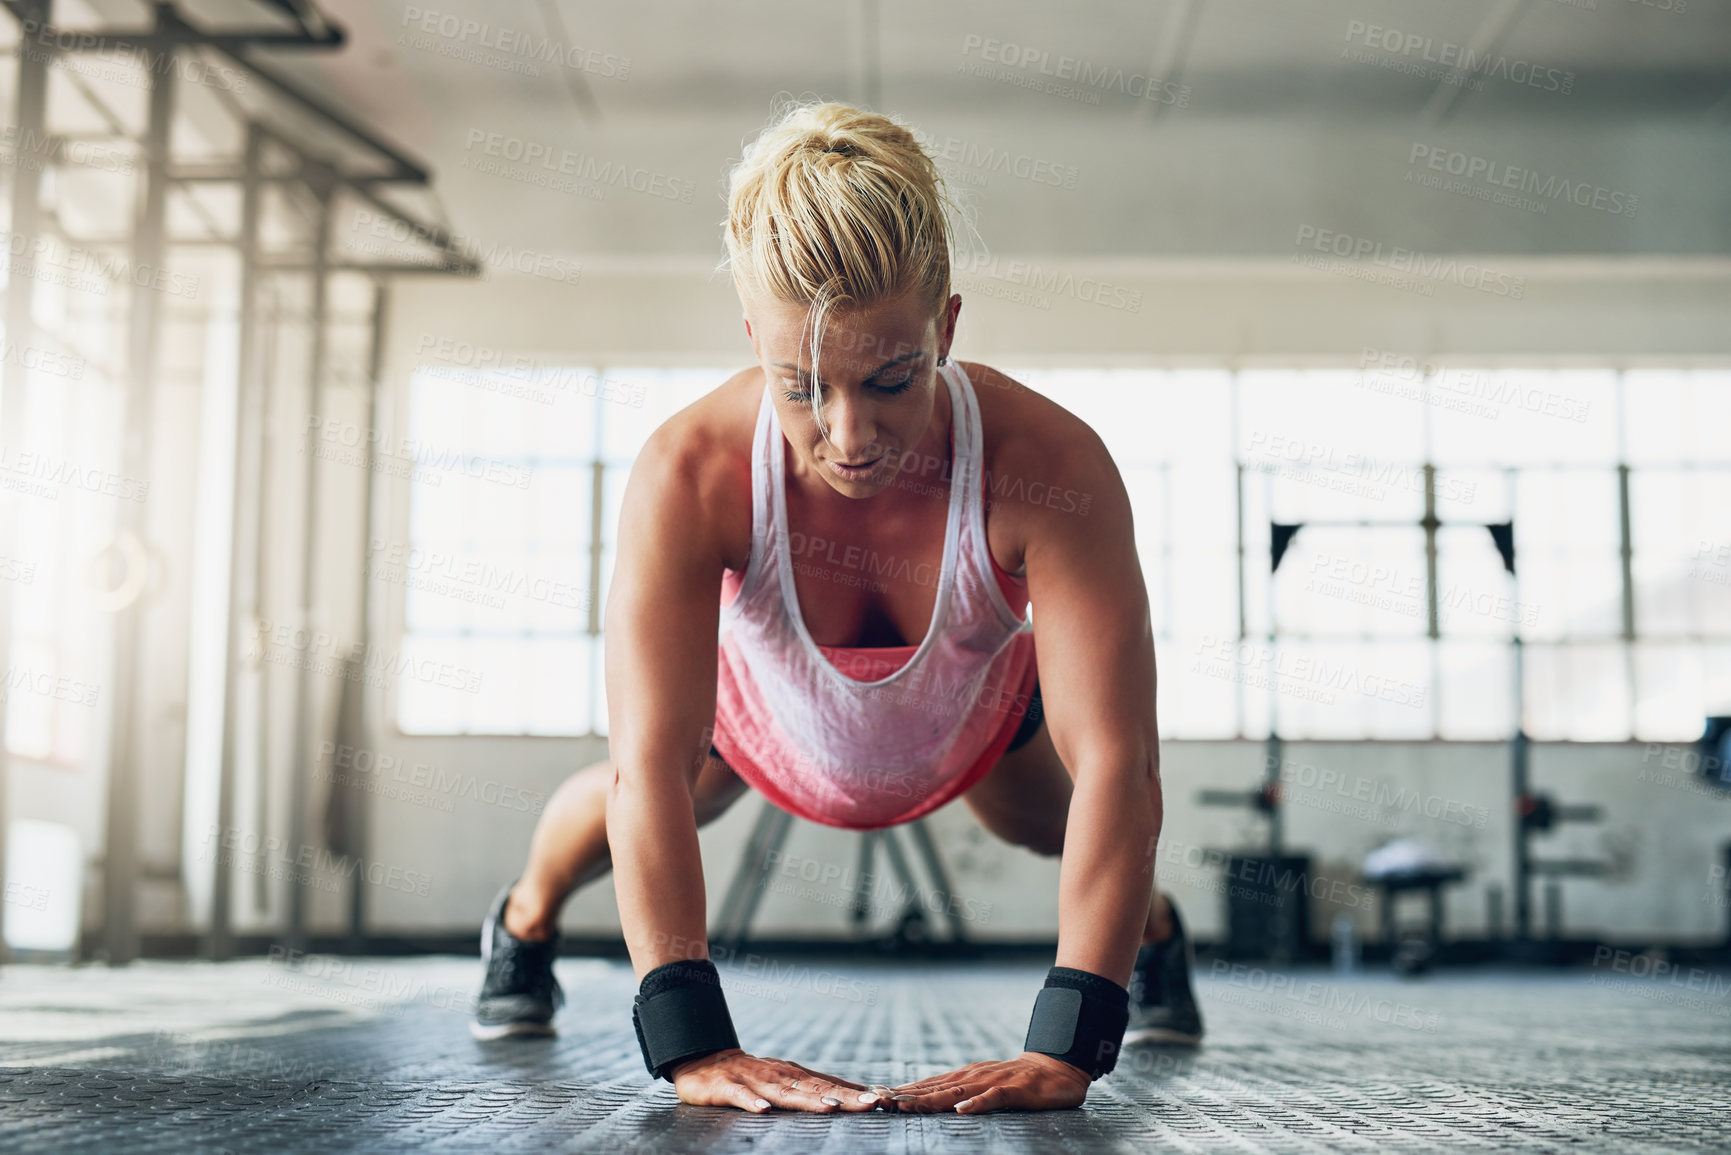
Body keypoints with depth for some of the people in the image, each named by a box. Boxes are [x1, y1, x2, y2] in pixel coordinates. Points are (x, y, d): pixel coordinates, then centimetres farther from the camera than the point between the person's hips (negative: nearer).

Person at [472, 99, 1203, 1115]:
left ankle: (1153, 927, 65)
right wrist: (693, 1044, -52)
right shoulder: (689, 476, -45)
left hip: (974, 716, 0)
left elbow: (1115, 764, -47)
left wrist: (1065, 1049, -53)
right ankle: (526, 922, 62)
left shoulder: (1050, 467, -46)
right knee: (617, 809, 25)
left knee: (1046, 823, 27)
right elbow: (647, 771, -45)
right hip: (765, 699, 0)